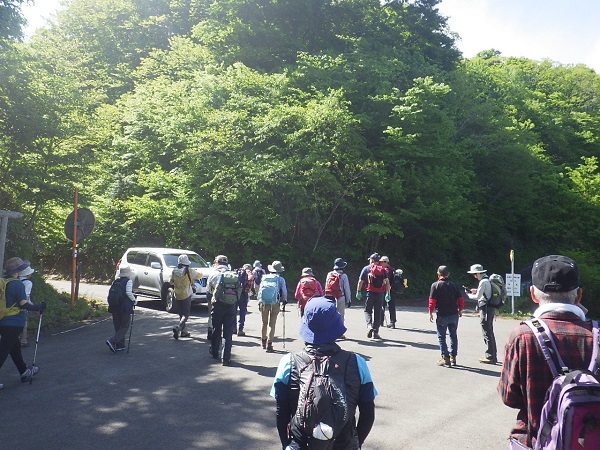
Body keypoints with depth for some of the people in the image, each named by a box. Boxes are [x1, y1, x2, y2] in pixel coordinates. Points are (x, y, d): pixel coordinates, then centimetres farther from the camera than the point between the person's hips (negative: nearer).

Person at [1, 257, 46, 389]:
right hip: (14, 324, -8)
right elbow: (24, 305, -19)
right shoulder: (18, 284, -19)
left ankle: (25, 372, 36)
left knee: (15, 346, 20)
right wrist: (39, 307, -6)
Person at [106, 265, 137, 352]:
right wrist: (134, 300, -7)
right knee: (125, 326, 2)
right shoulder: (129, 281, -8)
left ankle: (120, 345, 20)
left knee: (118, 326, 15)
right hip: (125, 307, -7)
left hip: (115, 307, 7)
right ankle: (112, 341, -13)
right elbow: (128, 292, -20)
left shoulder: (115, 281, 10)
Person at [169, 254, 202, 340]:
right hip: (186, 295, -5)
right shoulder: (190, 271, -11)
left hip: (177, 296, 5)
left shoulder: (174, 271, 0)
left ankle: (183, 331, 19)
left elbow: (171, 282, 11)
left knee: (181, 314, 16)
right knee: (186, 314, -1)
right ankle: (178, 328, -21)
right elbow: (200, 275, 2)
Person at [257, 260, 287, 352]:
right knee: (272, 324, 1)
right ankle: (269, 345, -3)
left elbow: (260, 290, 10)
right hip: (275, 303, -3)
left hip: (263, 303, 3)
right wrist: (284, 302, 16)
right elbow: (284, 292, 2)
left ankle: (263, 342, 31)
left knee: (264, 323, 18)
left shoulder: (264, 277, 9)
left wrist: (259, 302, 15)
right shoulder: (281, 279, 1)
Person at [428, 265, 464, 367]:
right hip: (454, 315, 4)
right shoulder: (453, 285, 4)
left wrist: (431, 312, -1)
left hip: (442, 315, -4)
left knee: (441, 337, 6)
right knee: (453, 336, 16)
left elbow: (432, 301, -11)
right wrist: (460, 310, 18)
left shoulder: (435, 285, -7)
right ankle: (453, 357, 21)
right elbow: (461, 299, 4)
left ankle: (445, 358, 4)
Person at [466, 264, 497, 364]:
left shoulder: (483, 282, -17)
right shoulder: (488, 280, 11)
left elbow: (477, 296, -17)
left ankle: (490, 357, 2)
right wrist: (476, 291, 12)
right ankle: (493, 355, 26)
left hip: (485, 309, -10)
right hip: (490, 308, 10)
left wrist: (469, 295, 0)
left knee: (487, 334, -3)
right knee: (490, 333, 17)